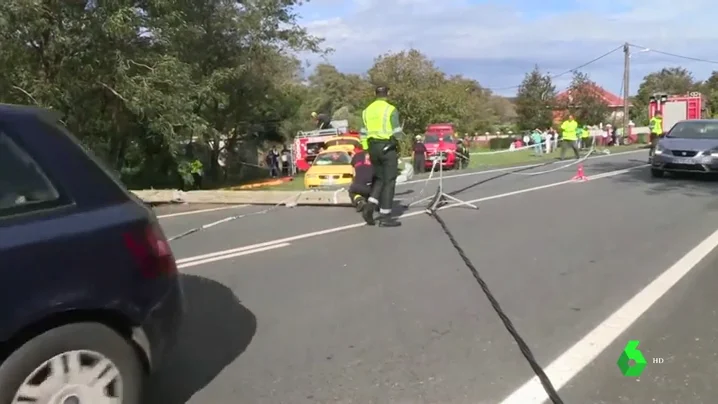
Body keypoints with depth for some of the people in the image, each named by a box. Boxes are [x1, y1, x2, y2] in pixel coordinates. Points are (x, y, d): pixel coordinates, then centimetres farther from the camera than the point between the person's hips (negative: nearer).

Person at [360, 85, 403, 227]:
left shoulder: (367, 110, 10)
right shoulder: (391, 109, -9)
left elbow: (364, 132, 9)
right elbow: (397, 133, -12)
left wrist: (367, 149, 16)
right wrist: (401, 133, 11)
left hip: (373, 147, 6)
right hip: (388, 147, -6)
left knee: (379, 179, 17)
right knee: (389, 181, 0)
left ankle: (369, 207, -1)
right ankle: (385, 216, 1)